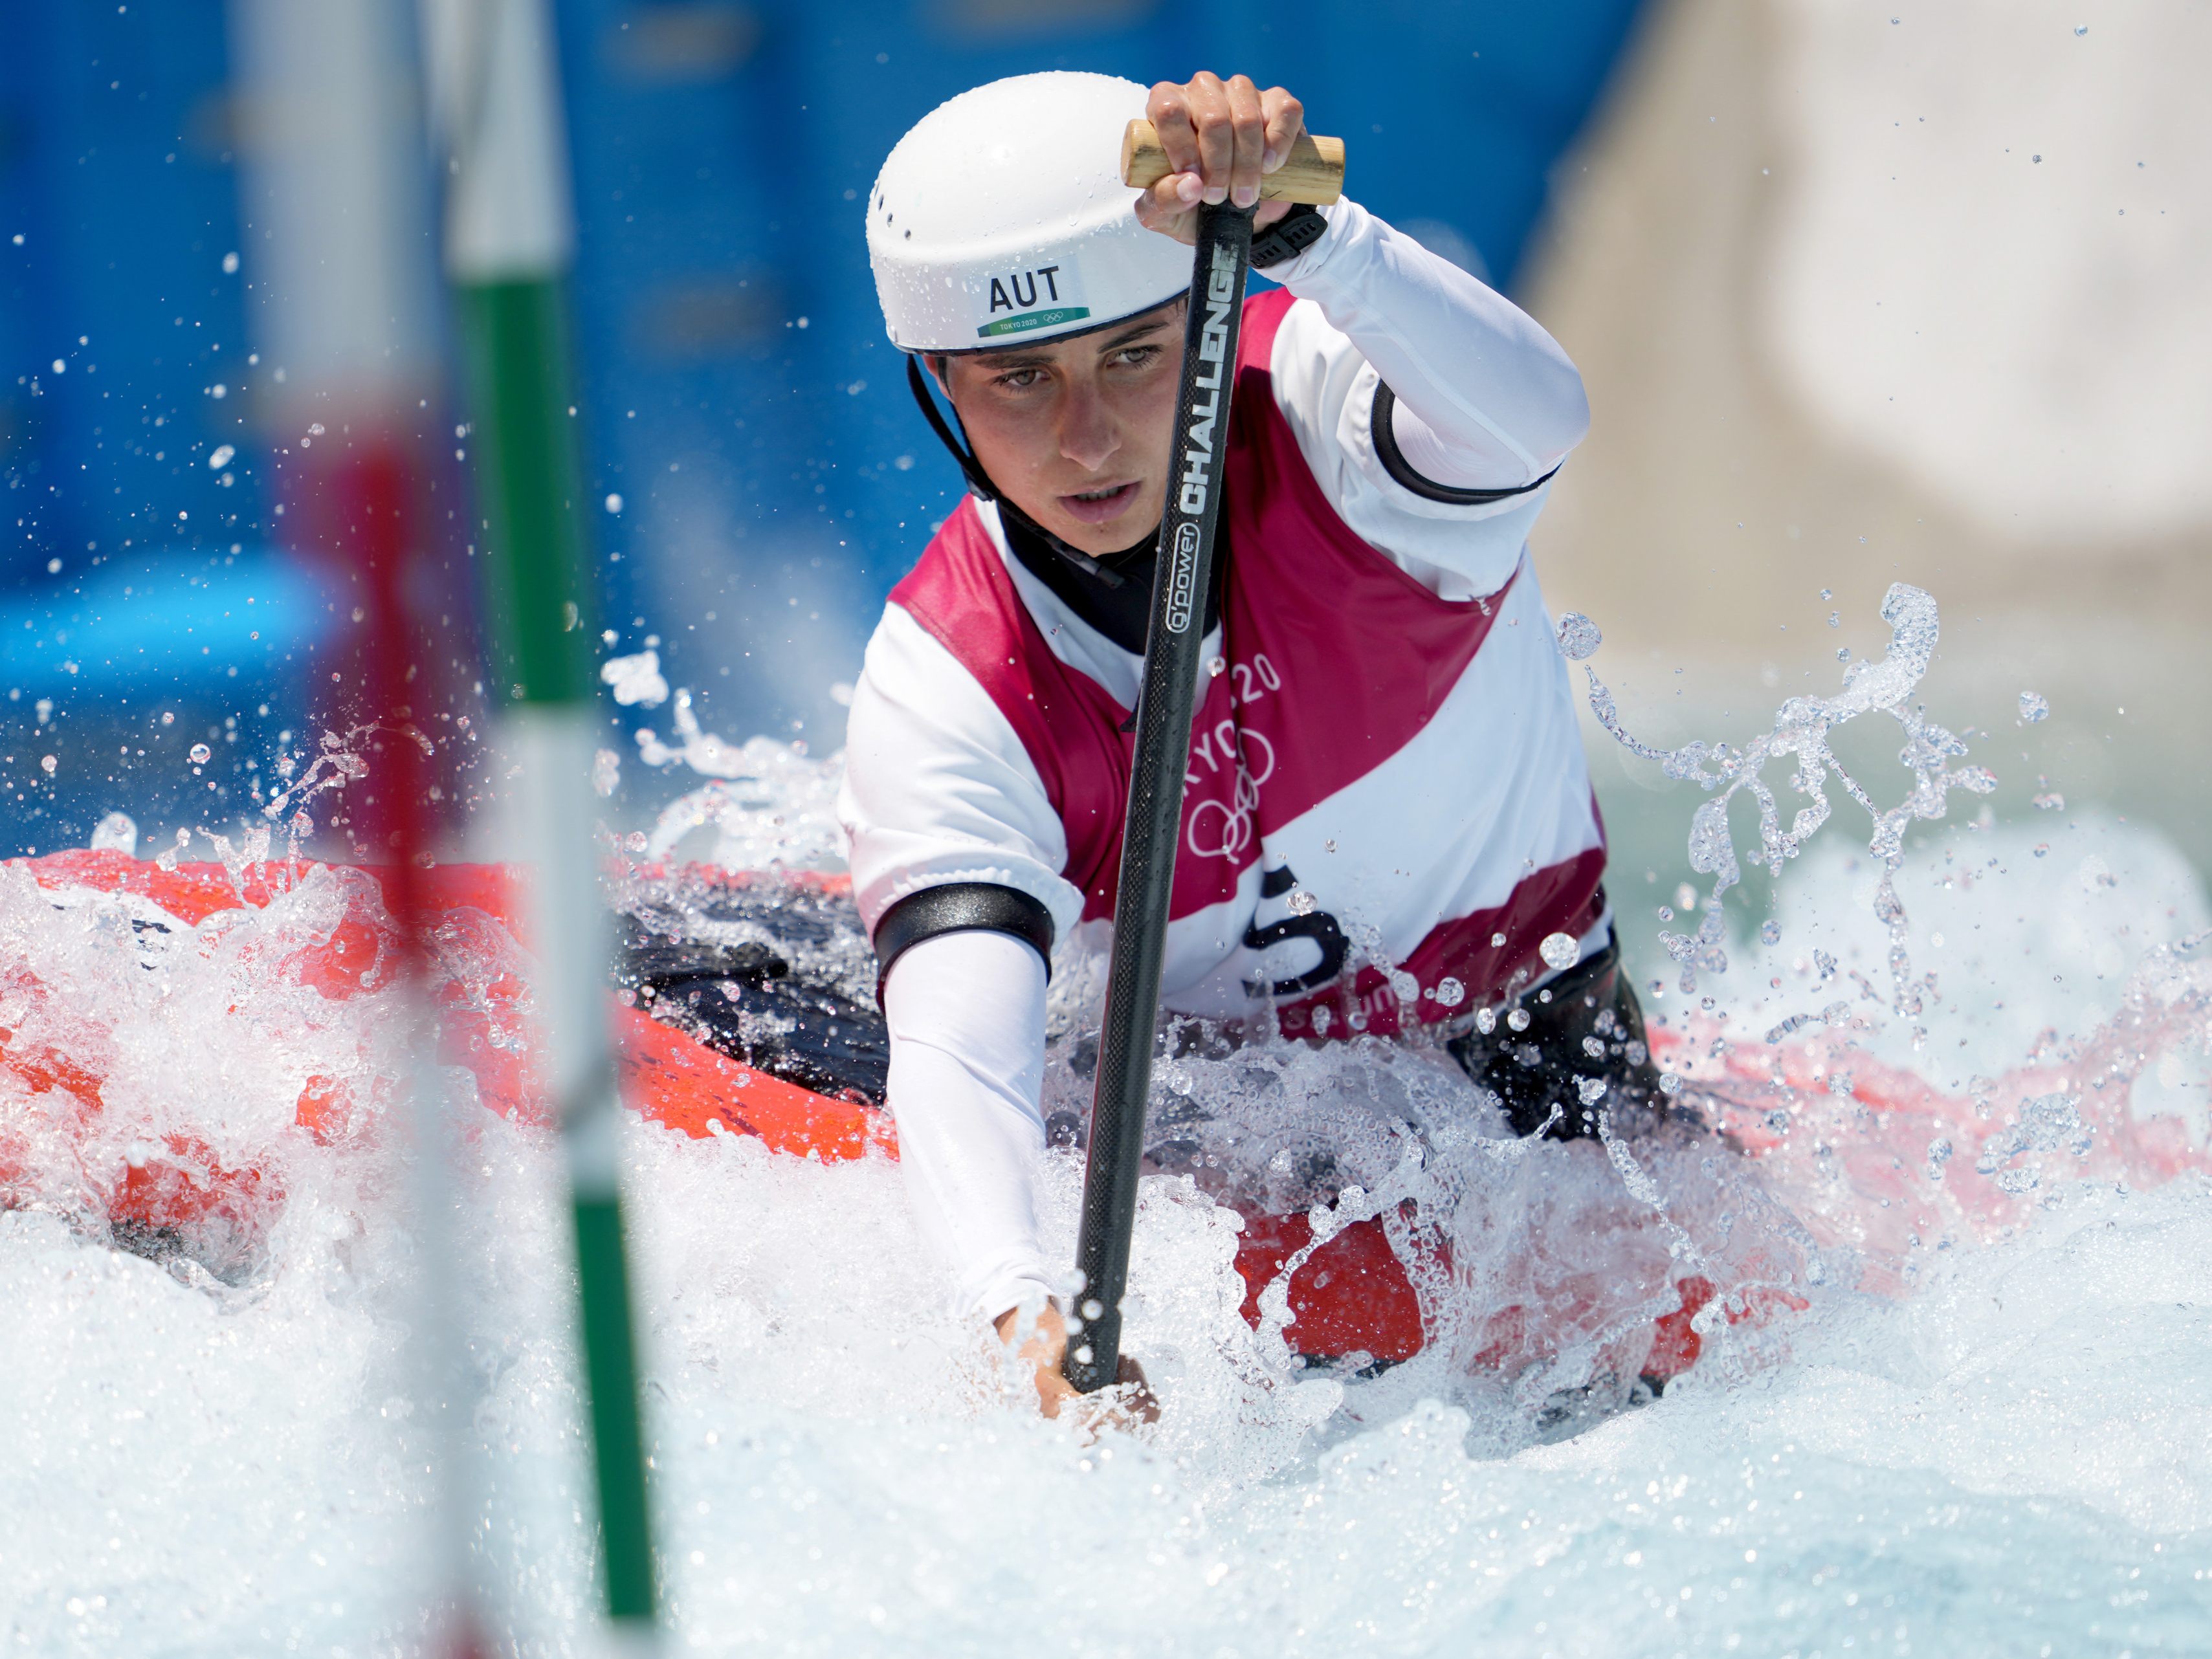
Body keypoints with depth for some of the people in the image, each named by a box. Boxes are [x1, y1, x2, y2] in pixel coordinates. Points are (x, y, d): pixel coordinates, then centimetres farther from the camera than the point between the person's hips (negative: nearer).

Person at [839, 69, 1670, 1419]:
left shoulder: (1318, 407, -24)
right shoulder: (943, 692, -22)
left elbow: (1535, 415, -49)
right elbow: (957, 1046, -36)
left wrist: (1291, 231, -65)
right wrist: (1020, 1311, -56)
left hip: (1534, 1066, -1)